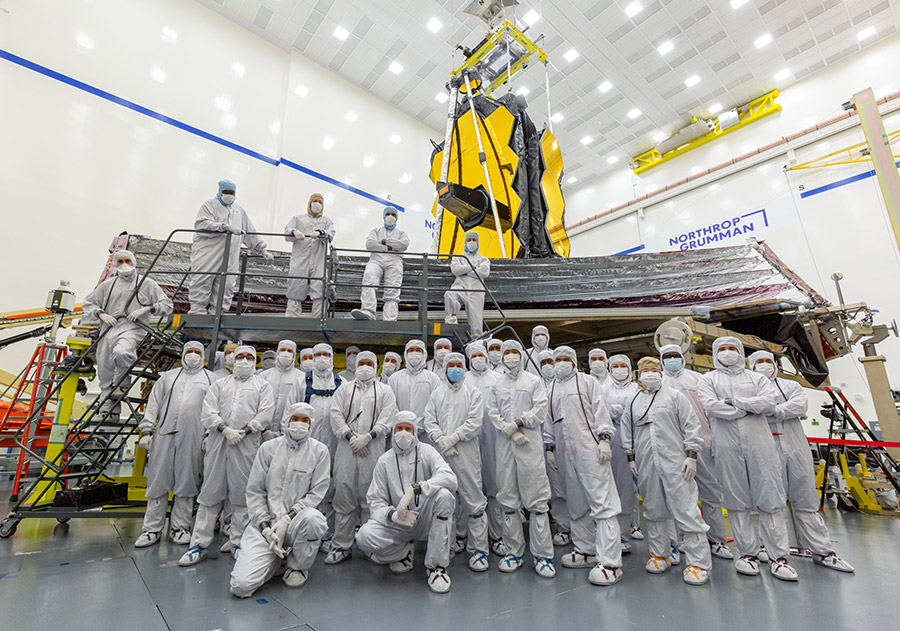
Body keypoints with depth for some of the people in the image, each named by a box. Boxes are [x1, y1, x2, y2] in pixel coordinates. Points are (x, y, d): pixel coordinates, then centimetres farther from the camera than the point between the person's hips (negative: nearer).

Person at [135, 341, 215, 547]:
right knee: (158, 480, 4)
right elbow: (153, 403, 13)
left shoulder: (210, 378, 12)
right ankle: (152, 529, 14)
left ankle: (180, 526, 15)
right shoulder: (168, 376, 17)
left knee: (186, 482, 3)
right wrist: (146, 431, 3)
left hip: (193, 437, -1)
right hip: (165, 433, 2)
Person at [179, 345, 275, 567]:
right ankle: (199, 544, 15)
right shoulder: (219, 384, 19)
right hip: (218, 442, 2)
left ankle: (238, 542, 14)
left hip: (247, 445, -2)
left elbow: (265, 415, 0)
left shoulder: (263, 385, 12)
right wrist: (225, 429, -9)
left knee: (241, 494, 3)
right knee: (211, 492, 6)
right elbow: (208, 412, 6)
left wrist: (244, 431, -11)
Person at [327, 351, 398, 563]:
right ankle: (341, 545, 15)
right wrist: (350, 436, -8)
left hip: (372, 449, -1)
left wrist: (366, 437, -13)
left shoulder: (384, 391, 10)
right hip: (347, 448, 2)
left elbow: (386, 418, -1)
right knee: (344, 496, 4)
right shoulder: (344, 388, 16)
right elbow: (336, 414, 5)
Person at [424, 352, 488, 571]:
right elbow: (429, 421, 7)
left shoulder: (473, 392, 3)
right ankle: (458, 537, 32)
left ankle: (478, 549, 4)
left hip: (466, 451, -3)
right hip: (442, 453, 4)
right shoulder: (437, 393, 13)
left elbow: (475, 422, -6)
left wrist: (453, 438, -12)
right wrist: (441, 439, -9)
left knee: (473, 499, -5)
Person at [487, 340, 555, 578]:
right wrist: (511, 432, -7)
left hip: (530, 442, -3)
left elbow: (541, 409, -3)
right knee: (508, 499, 7)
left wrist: (518, 422, -12)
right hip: (505, 444, 3)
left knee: (537, 499, -2)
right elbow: (493, 412, 6)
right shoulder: (497, 384, 13)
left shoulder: (533, 381, 6)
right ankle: (514, 551, 18)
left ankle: (542, 555, 8)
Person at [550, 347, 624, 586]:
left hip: (590, 449, -6)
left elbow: (601, 410, -3)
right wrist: (549, 448, 15)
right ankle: (586, 550, 26)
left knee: (602, 502, -8)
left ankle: (609, 562, -4)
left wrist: (604, 439, -13)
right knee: (576, 504, 13)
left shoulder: (587, 381, 4)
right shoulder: (552, 388, 17)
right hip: (567, 452, 6)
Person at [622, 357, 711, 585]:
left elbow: (691, 425, 1)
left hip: (675, 463, -3)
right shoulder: (632, 403, 13)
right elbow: (627, 432, 18)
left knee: (686, 510, -5)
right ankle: (659, 554, 24)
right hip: (646, 465, 4)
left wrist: (691, 455, -6)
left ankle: (699, 563, 4)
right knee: (653, 511, 11)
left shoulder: (675, 396, 4)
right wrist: (631, 457, 12)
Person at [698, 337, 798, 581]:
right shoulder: (708, 379, 11)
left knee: (770, 499, 1)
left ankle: (779, 557, 12)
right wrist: (752, 408, -4)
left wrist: (734, 401, -8)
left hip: (759, 444, 1)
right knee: (736, 501, 4)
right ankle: (747, 553, 15)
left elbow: (770, 402, -3)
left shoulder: (756, 378, 16)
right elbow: (711, 406, -7)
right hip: (727, 446, -1)